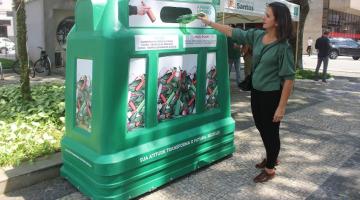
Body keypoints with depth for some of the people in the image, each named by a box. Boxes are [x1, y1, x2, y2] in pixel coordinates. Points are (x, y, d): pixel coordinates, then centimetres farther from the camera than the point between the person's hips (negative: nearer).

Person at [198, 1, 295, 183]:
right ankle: (271, 157, 45)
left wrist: (281, 107, -20)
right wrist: (209, 23, 9)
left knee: (271, 131, 8)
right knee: (261, 127, 21)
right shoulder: (257, 36, -1)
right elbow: (233, 32, 9)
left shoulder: (283, 47, -20)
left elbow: (288, 79, -20)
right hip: (256, 91, 7)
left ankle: (270, 169, 27)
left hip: (272, 95, -7)